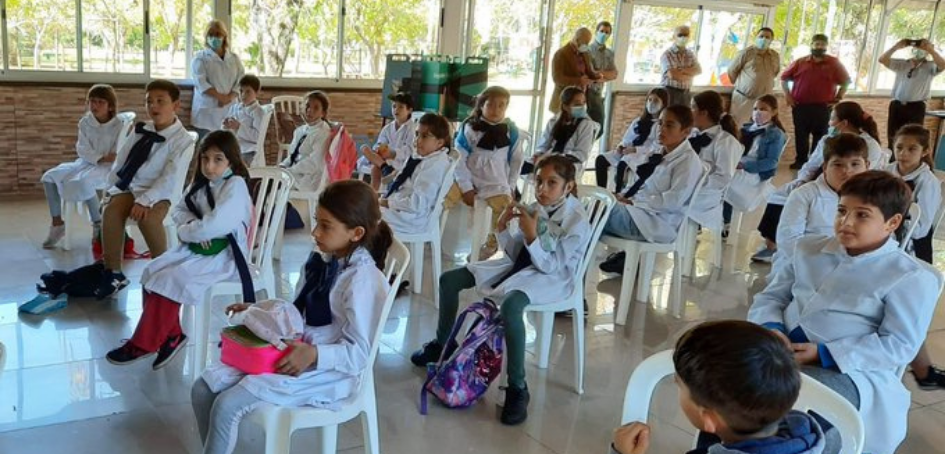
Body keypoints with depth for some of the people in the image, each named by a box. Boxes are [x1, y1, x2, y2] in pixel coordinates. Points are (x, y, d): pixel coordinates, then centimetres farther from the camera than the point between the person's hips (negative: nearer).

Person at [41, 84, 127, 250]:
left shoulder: (118, 126, -8)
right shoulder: (84, 122, 5)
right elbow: (83, 149, -4)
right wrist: (101, 158, -19)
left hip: (107, 169, -6)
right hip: (85, 163, 6)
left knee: (82, 182, -35)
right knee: (49, 177, -11)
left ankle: (98, 224, -21)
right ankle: (57, 223, -3)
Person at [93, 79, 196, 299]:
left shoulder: (183, 140, -9)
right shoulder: (141, 131, 12)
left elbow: (170, 178, -19)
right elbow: (120, 160, 15)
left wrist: (145, 200, -28)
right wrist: (111, 189, 3)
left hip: (160, 193, -5)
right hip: (130, 186, 5)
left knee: (147, 217, -35)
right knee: (111, 209, -25)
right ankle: (113, 272, -15)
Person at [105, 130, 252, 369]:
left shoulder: (235, 186, -17)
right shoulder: (201, 182, 10)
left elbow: (214, 225, -27)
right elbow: (179, 210, 13)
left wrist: (184, 232, -10)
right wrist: (191, 225, -10)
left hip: (224, 254, -9)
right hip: (198, 247, 9)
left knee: (170, 280, -20)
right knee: (152, 272, -5)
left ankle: (143, 344, -8)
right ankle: (171, 334, 3)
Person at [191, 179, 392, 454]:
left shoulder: (361, 280, -20)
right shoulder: (321, 260, 7)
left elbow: (358, 354, -19)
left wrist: (314, 355, -32)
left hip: (325, 371, -9)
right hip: (292, 353, 9)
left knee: (227, 406, -19)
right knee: (203, 388, -1)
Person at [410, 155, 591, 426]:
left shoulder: (577, 221, -17)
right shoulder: (534, 209, 0)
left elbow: (551, 265, -21)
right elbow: (516, 253, 6)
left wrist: (531, 235, -30)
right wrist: (503, 228, -9)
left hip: (552, 278, -7)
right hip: (521, 267, 8)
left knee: (510, 306, -41)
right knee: (449, 280, 2)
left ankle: (517, 389, -29)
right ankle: (442, 343, 26)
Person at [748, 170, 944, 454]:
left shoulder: (912, 278, 1)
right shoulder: (810, 249, 19)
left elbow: (900, 345, -8)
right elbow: (771, 296, 18)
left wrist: (824, 354, -17)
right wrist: (771, 328, -7)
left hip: (852, 373, -6)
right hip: (781, 352, 6)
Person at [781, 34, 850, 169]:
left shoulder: (834, 63, 1)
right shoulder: (800, 62, 4)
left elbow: (846, 81, 7)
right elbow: (784, 78, 11)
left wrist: (838, 98, 0)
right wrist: (787, 95, 3)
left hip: (822, 107, -1)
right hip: (800, 106, 1)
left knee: (820, 135, 3)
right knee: (801, 135, 6)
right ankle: (801, 160, 17)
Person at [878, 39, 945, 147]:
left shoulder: (930, 67, 4)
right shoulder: (901, 64, 12)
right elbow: (882, 60, 1)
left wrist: (930, 49, -22)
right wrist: (896, 46, -10)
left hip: (916, 107, -3)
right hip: (896, 105, 3)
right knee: (892, 139, 7)